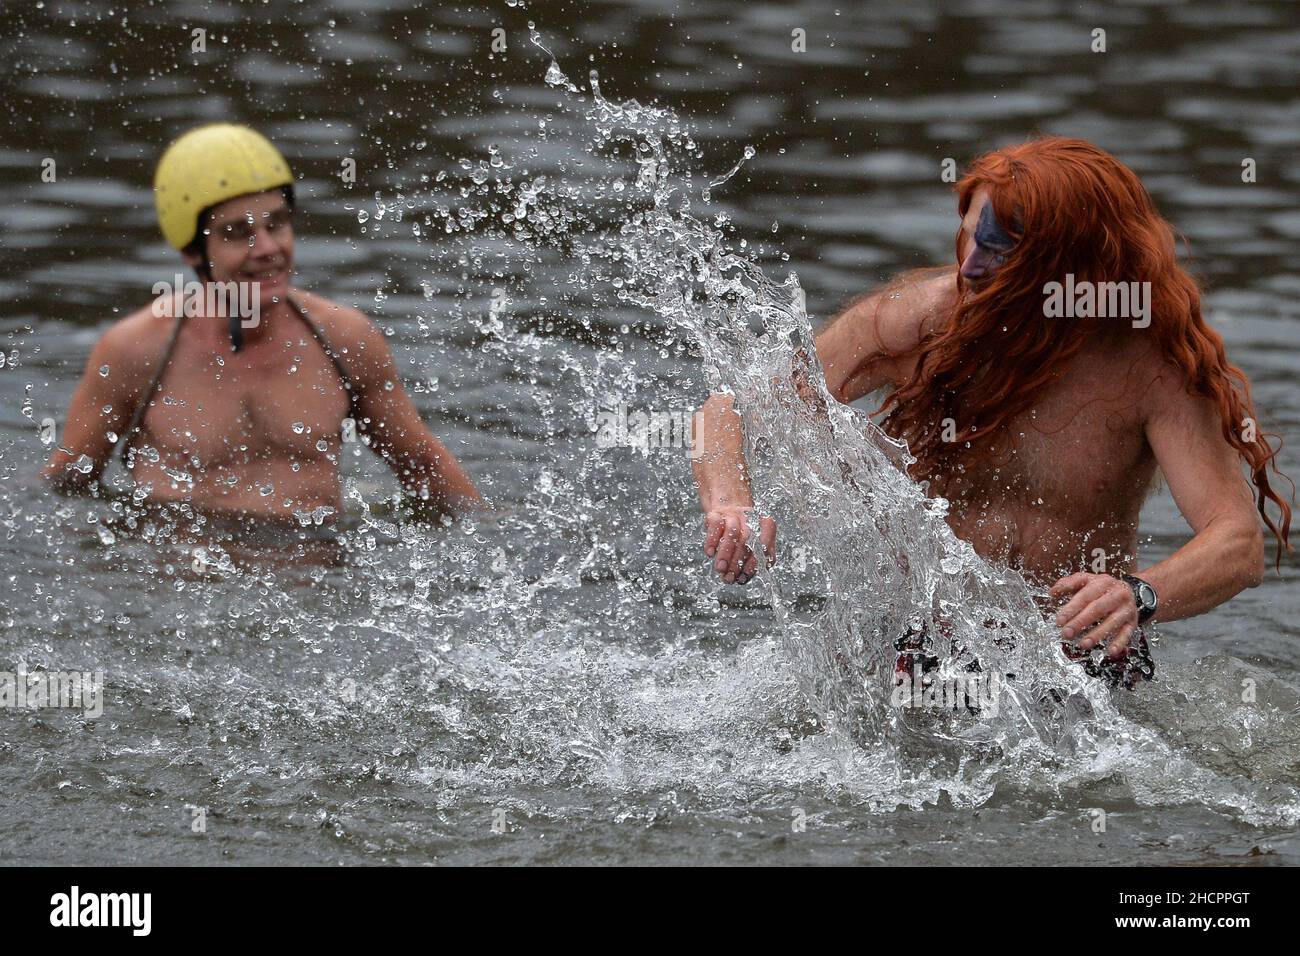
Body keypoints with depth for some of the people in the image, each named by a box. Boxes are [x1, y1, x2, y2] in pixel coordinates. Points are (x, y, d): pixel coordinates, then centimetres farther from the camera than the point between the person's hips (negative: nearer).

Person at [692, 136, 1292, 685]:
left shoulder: (1153, 367, -17)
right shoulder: (918, 319, -12)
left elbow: (1241, 546, -26)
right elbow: (729, 412, -9)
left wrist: (1139, 598, -48)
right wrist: (732, 506, -33)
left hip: (1080, 657, 0)